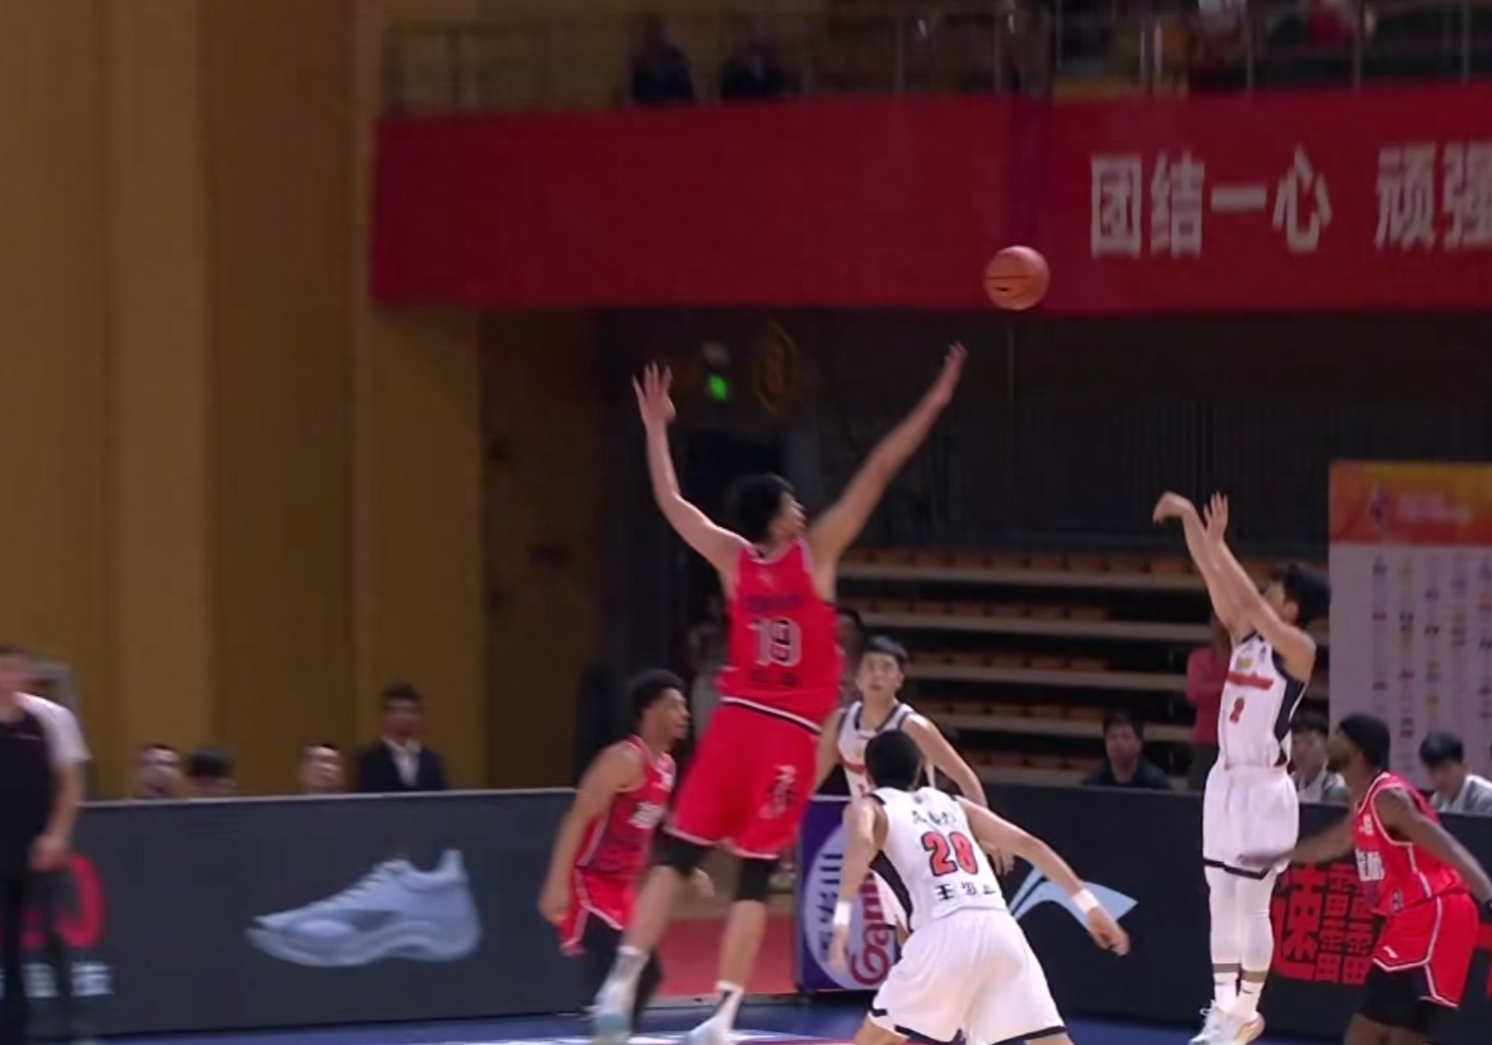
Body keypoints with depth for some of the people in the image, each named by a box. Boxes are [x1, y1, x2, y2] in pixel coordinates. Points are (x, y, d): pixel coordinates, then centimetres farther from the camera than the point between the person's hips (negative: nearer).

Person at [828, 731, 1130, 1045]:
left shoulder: (868, 809, 18)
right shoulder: (953, 805, 32)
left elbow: (862, 843, -8)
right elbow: (1029, 845, 24)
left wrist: (842, 917, -14)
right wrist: (1088, 904, 23)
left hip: (945, 933, -4)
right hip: (999, 928, 4)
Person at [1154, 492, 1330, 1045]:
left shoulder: (1297, 648, -12)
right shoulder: (1246, 634, 8)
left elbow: (1248, 598, -23)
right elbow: (1220, 586, 1)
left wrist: (1213, 539, -23)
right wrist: (1196, 528, -11)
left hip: (1264, 787, -7)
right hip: (1226, 780, 7)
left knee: (1252, 904, -2)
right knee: (1221, 900, 9)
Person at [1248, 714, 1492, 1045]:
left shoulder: (1388, 797, -15)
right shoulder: (1364, 804, 16)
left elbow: (1446, 848, -26)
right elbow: (1332, 843, 39)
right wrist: (1278, 857, 55)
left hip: (1433, 915, -10)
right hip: (1409, 921, 10)